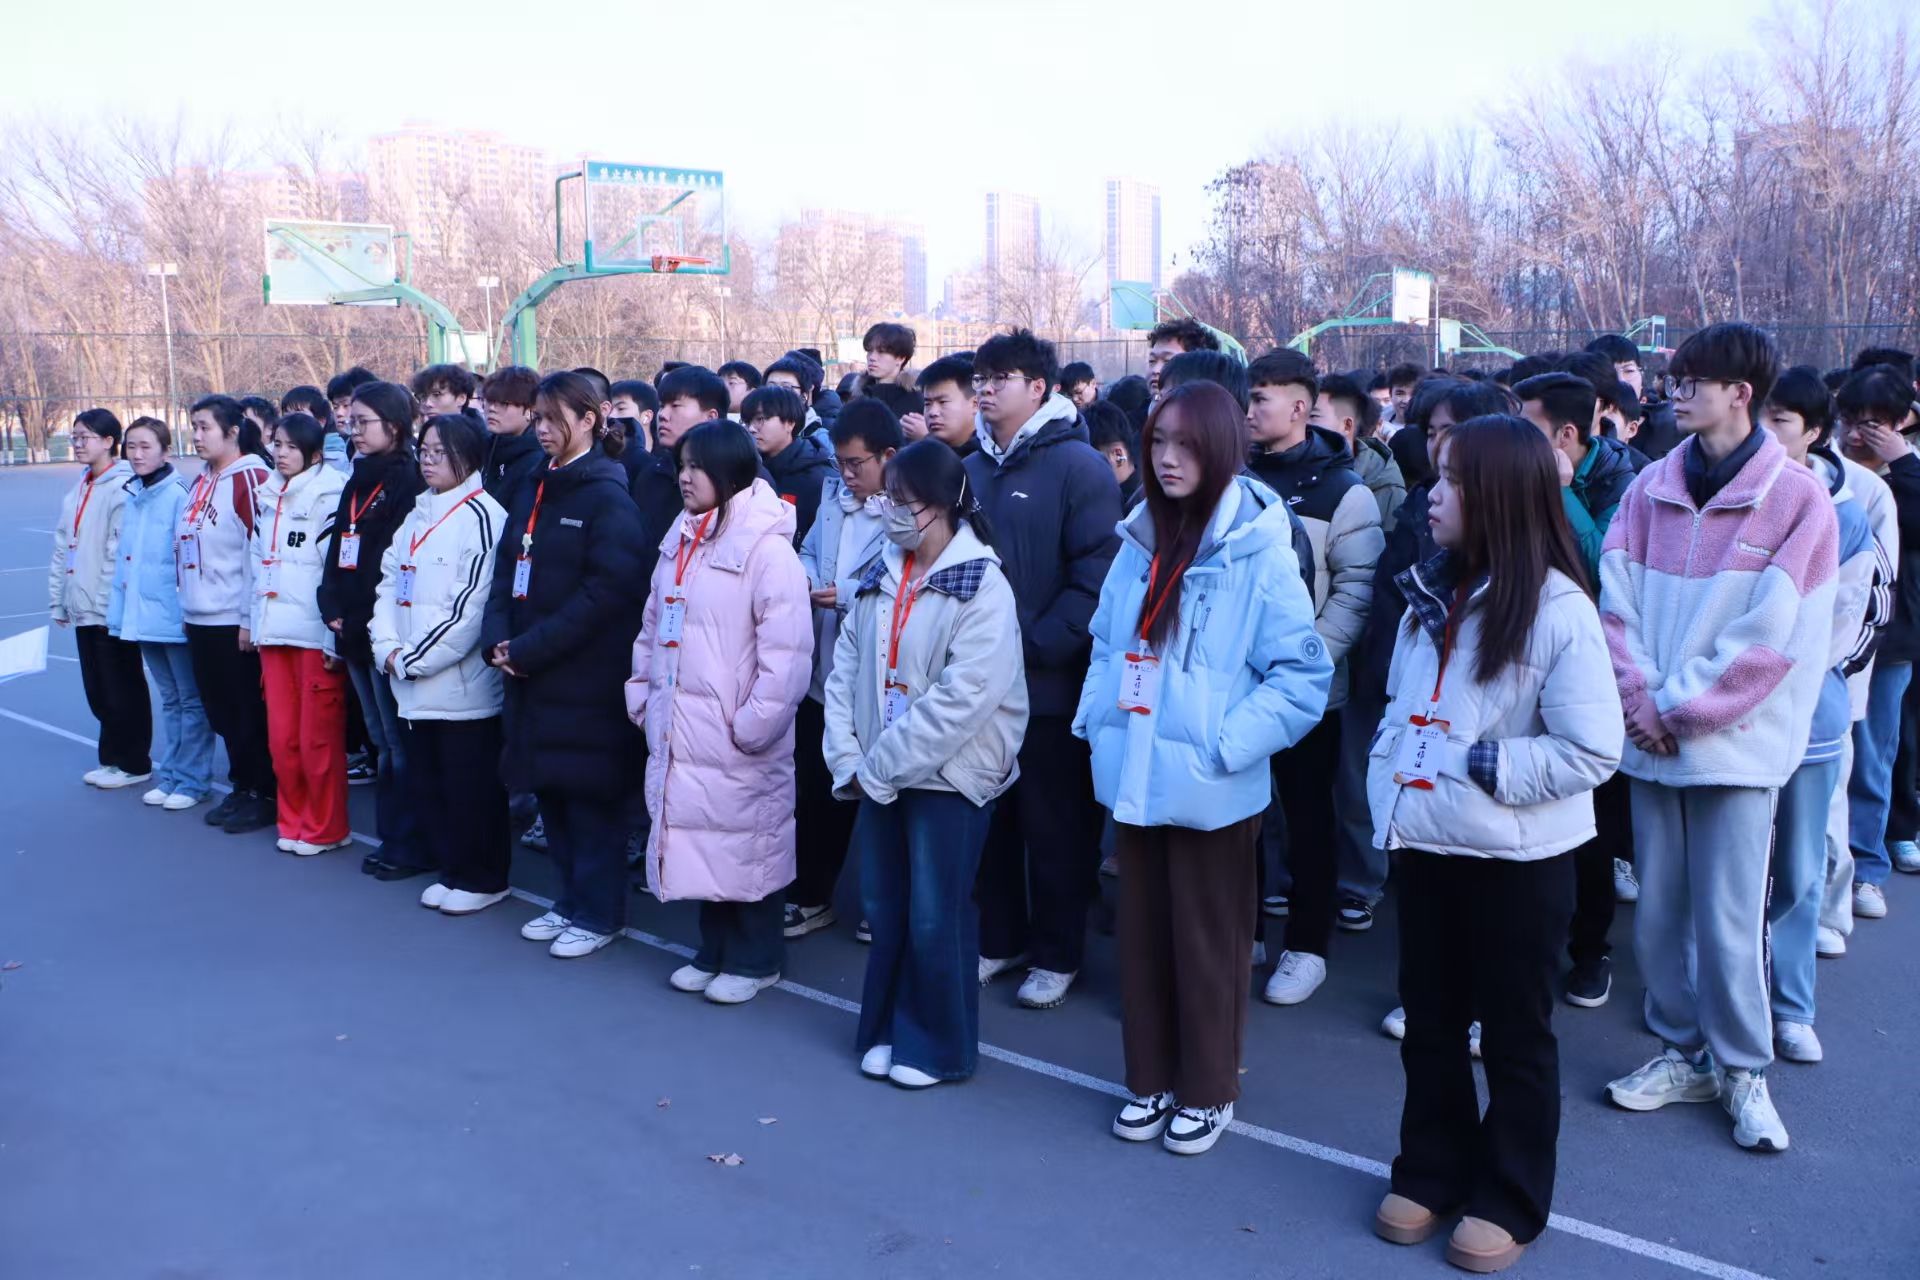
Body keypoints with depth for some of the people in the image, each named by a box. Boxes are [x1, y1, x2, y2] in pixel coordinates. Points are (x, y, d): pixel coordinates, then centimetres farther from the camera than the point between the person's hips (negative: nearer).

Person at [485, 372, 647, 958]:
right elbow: (507, 570, 13)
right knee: (549, 789, 14)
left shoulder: (608, 497, -10)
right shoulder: (535, 491, 13)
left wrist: (529, 648, -18)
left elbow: (604, 593, -18)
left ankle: (598, 914, 15)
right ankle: (571, 899, 29)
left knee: (589, 795, 2)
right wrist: (498, 640, -4)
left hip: (586, 677, -7)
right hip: (532, 673, 7)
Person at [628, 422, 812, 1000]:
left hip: (736, 739, -7)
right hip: (678, 731, 8)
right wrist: (641, 694, 14)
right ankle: (714, 950, 30)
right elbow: (652, 627, 20)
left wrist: (755, 724, -17)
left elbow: (787, 651, -19)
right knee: (695, 835, 14)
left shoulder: (766, 547, -14)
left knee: (747, 839, 3)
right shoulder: (679, 542, 12)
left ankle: (755, 959, 19)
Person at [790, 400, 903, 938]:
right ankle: (811, 897, 32)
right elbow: (809, 549, 18)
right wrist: (803, 576, -3)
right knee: (815, 789, 15)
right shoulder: (833, 493, 9)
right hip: (824, 671, 7)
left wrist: (852, 597, -22)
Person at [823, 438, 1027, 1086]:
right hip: (878, 776, 6)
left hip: (949, 774, -6)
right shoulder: (877, 578, 7)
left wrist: (882, 766, -16)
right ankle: (886, 1029, 31)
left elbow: (961, 698, -21)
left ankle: (936, 1044, 21)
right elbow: (844, 672, 6)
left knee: (937, 918, 3)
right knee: (884, 909, 14)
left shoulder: (982, 588, -14)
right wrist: (850, 761, -5)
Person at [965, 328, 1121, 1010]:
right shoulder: (971, 469, 10)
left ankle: (1056, 953, 21)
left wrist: (1038, 645, -18)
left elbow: (1097, 572, -16)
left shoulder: (1078, 465, -9)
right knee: (990, 816, 14)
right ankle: (1000, 937, 30)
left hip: (1049, 684, -6)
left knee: (1055, 823, 6)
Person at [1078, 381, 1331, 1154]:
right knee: (1142, 933, 15)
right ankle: (1150, 1078, 32)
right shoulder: (1139, 544, 6)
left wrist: (1225, 744, -17)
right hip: (1134, 777, 5)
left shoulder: (1257, 552, -12)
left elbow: (1303, 674, -12)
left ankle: (1207, 1091, 28)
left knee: (1206, 941, 9)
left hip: (1209, 788, -5)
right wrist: (1096, 717, 4)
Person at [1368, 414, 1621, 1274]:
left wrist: (1485, 766, -19)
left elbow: (1591, 751, -16)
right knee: (1429, 1019, 17)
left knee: (1514, 1033, 11)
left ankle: (1509, 1202, 28)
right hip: (1427, 844, 6)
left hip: (1517, 857, -6)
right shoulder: (1431, 592, 6)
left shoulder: (1556, 608, -16)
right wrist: (1388, 785, 1)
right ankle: (1431, 1172, 35)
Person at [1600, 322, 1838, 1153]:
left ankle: (1743, 1069, 20)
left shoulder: (1798, 499, -6)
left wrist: (1681, 707, -12)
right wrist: (1639, 695, -8)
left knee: (1728, 922, 0)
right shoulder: (1651, 489, 6)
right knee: (1658, 912, 10)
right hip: (1652, 738, 4)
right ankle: (1682, 1051, 28)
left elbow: (1772, 637, -11)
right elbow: (1615, 601, 4)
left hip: (1735, 740, -4)